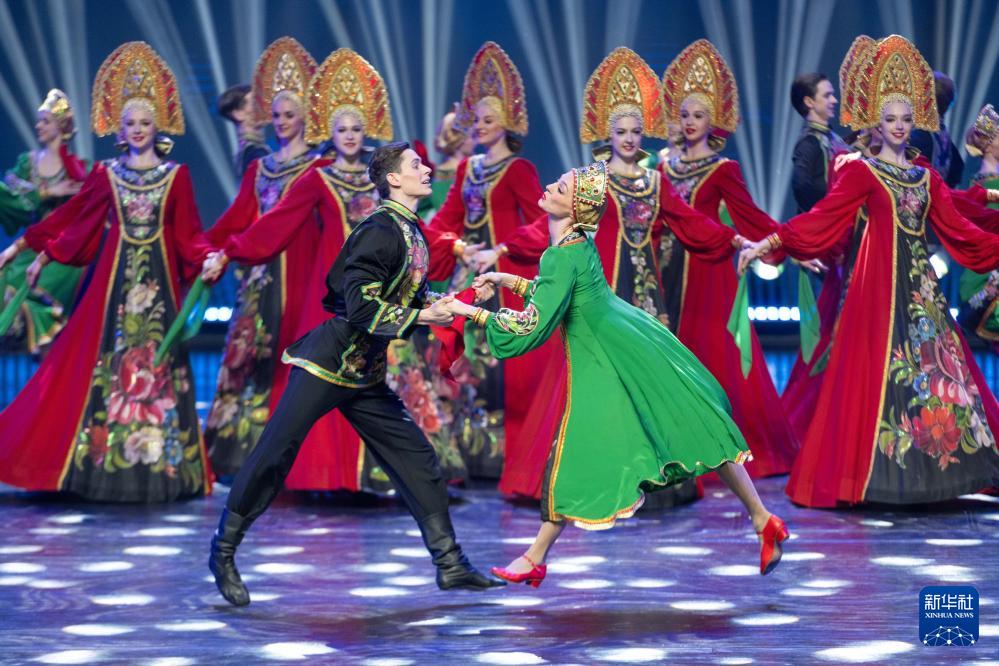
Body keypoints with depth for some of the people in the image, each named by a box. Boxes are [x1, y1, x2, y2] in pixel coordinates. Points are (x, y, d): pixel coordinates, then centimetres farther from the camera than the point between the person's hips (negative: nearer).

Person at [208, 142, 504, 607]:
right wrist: (421, 317, -19)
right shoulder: (380, 232, -17)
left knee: (415, 456, 6)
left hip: (365, 375, 9)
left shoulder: (412, 233, 11)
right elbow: (361, 306, -23)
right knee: (274, 456, -5)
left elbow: (407, 298, 21)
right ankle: (224, 552, 8)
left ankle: (449, 564, 10)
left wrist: (445, 305, 4)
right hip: (325, 363, -9)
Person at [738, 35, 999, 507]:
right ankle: (878, 474, -3)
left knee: (937, 363, 3)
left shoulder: (928, 179, 14)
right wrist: (766, 244, -18)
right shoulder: (862, 173, 0)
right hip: (882, 281, -5)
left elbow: (959, 231, 14)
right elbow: (821, 219, -8)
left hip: (921, 282, 5)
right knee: (883, 369, -7)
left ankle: (937, 469, 8)